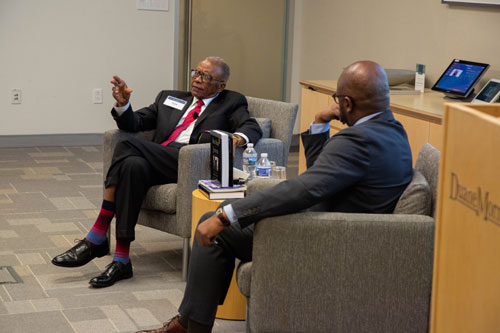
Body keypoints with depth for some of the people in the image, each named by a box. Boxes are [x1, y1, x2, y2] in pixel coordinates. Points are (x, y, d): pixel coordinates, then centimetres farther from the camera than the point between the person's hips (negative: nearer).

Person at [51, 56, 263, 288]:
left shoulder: (232, 103, 20)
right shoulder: (169, 98, 32)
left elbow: (253, 128, 2)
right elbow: (134, 124, 25)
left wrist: (238, 138, -22)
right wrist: (122, 104, 3)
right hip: (159, 163, 4)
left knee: (128, 147, -25)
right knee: (133, 166, -32)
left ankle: (97, 238, -23)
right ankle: (121, 260, -32)